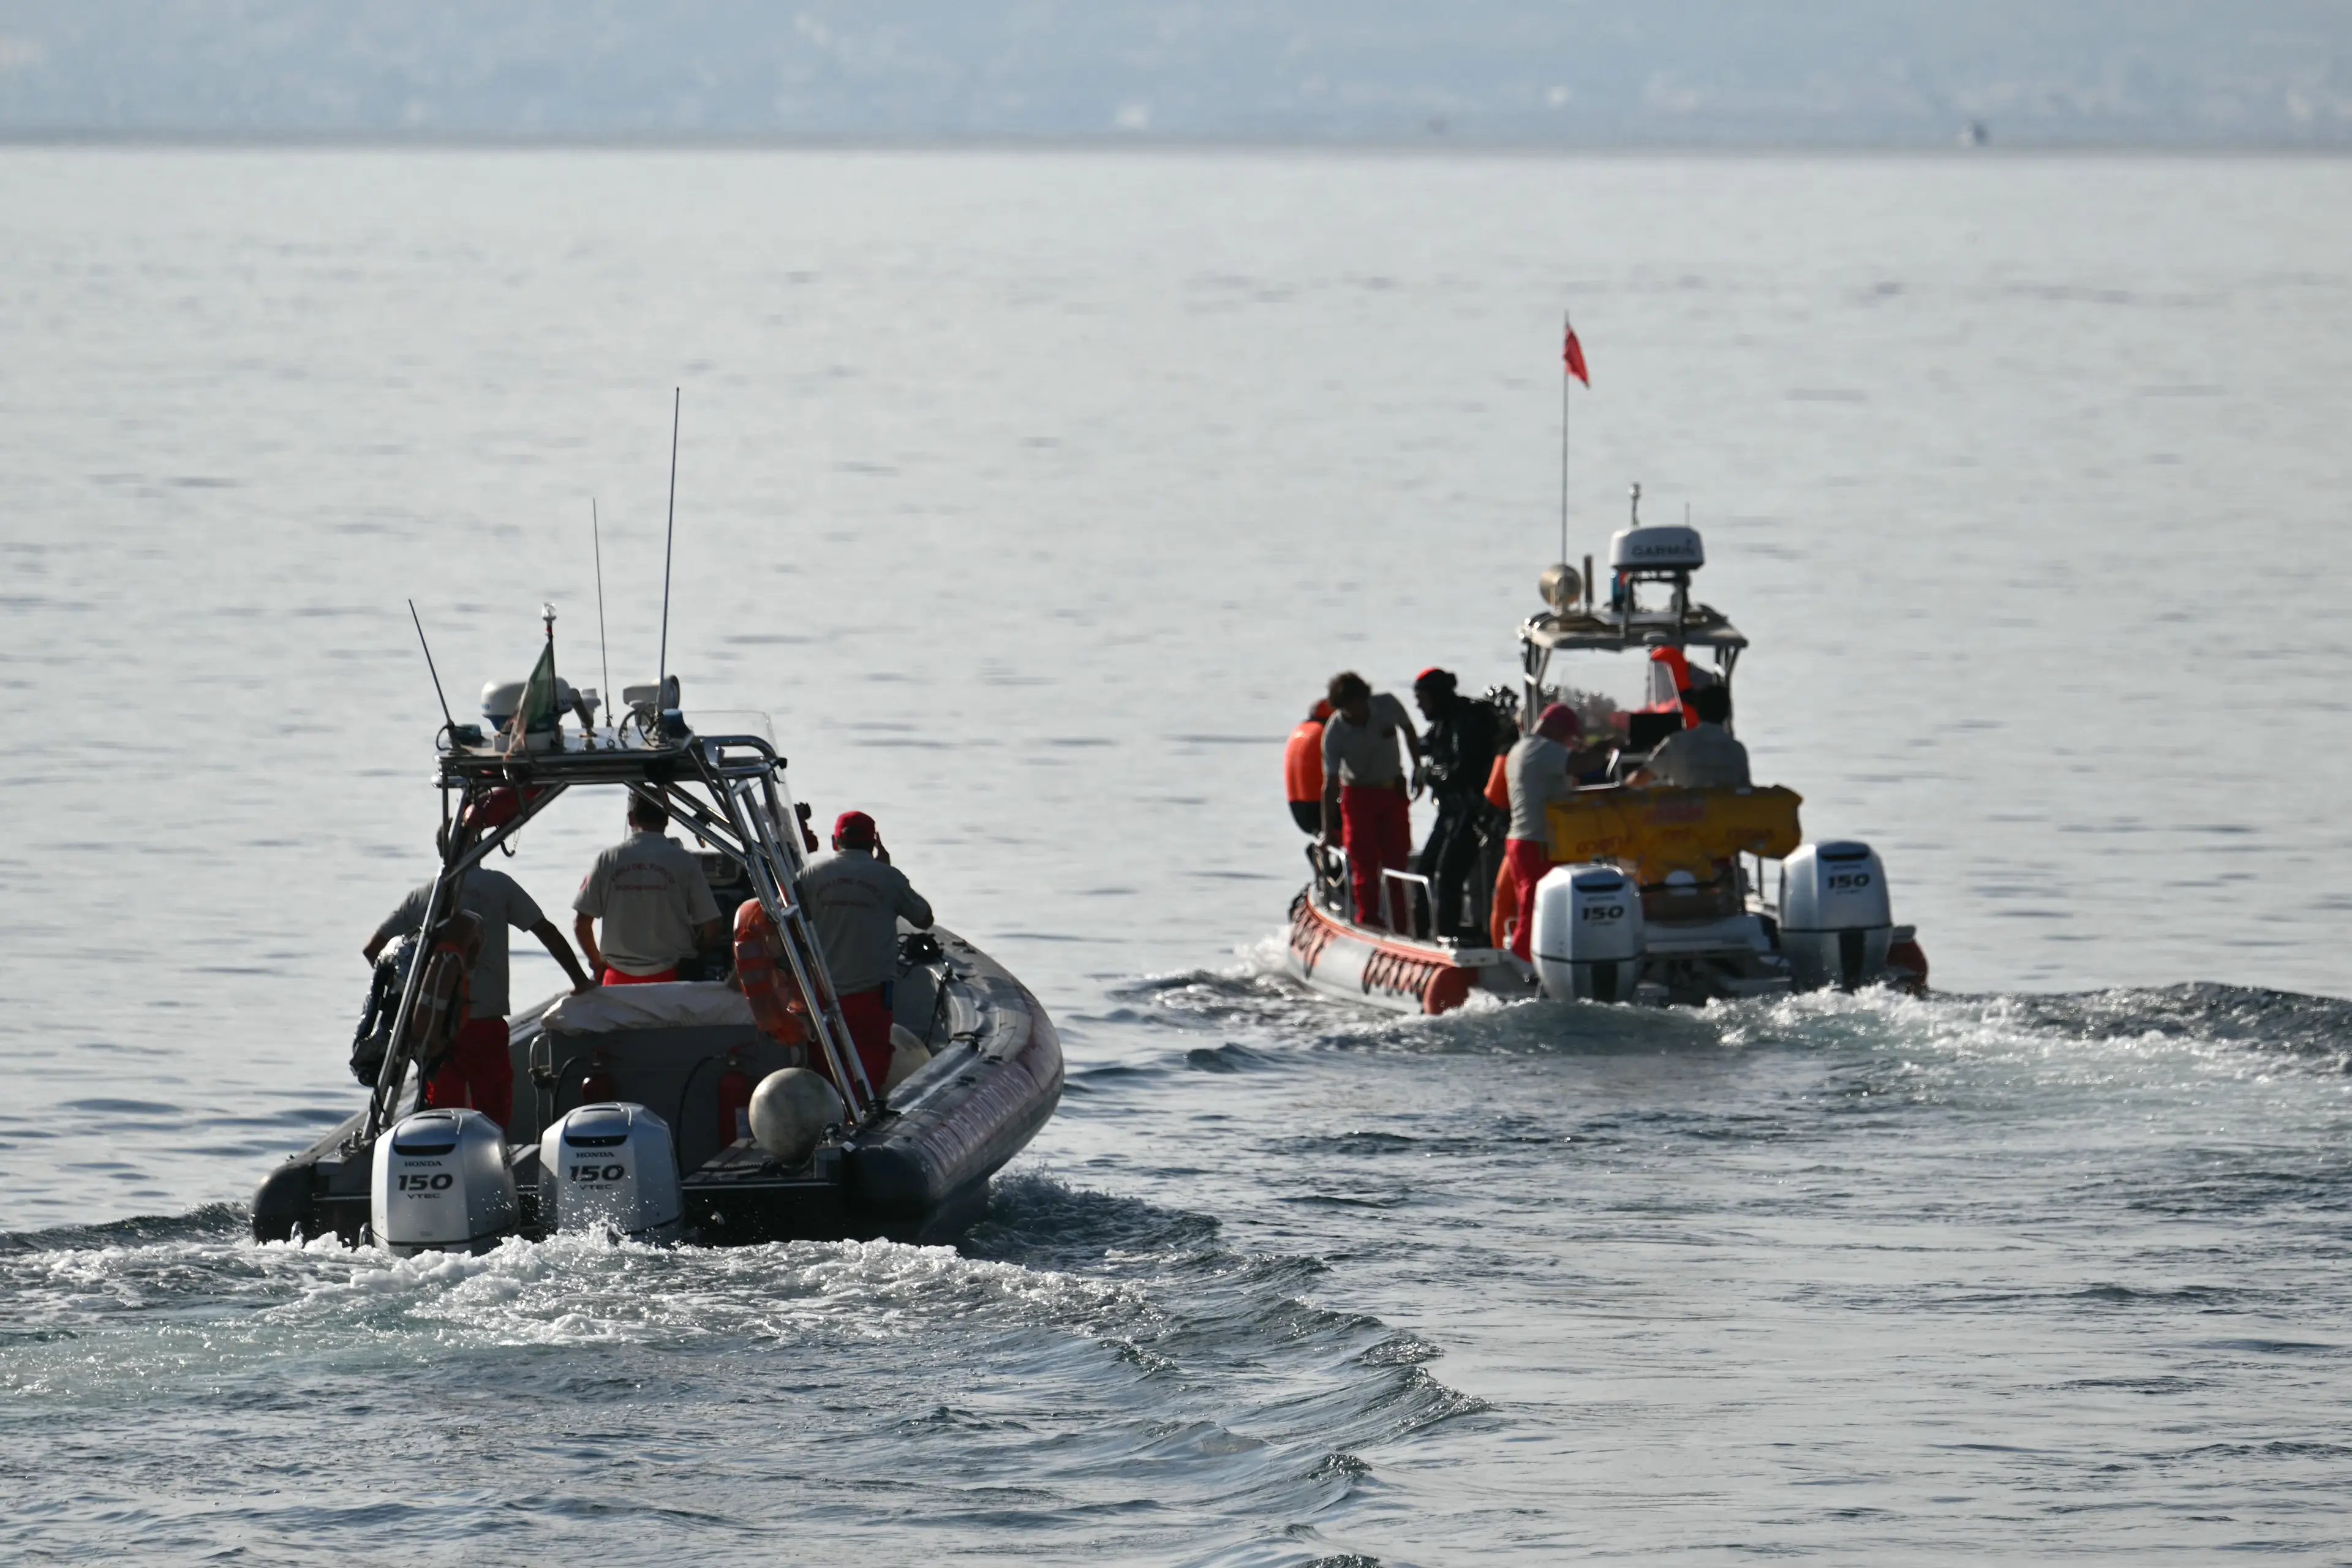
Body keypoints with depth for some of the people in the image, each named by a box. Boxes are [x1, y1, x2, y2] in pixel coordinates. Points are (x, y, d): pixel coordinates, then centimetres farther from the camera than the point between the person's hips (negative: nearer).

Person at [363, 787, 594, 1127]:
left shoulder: (422, 896, 6)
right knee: (493, 1114, 5)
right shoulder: (498, 886, 0)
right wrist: (581, 982, 11)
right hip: (484, 1022, -2)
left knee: (442, 1116, 7)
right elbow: (547, 933, 2)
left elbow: (372, 950, 3)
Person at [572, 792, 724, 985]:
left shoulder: (608, 859, -1)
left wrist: (597, 962, 18)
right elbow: (711, 926, -4)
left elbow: (581, 924, 0)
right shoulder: (683, 861, -5)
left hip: (620, 976, 1)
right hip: (671, 976, -1)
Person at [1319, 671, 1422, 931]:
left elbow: (1408, 731, 9)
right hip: (1358, 795, -2)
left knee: (1399, 859, 5)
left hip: (1393, 791, 2)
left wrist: (1418, 768, 9)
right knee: (1365, 866, -5)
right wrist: (1328, 831, -23)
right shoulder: (1334, 732, -20)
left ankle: (1402, 927, 12)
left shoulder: (1388, 706, -14)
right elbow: (1330, 783, -20)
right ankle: (1369, 926, 2)